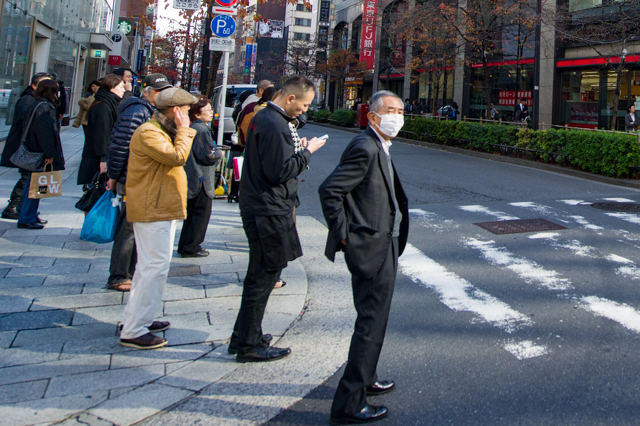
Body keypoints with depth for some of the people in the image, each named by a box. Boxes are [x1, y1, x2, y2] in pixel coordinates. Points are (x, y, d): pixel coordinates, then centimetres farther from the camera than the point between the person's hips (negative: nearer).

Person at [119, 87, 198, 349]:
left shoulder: (162, 131, 19)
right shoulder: (148, 133, -16)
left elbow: (176, 159, 18)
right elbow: (177, 156, -25)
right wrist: (183, 131, -15)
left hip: (161, 209, 12)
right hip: (152, 210, -12)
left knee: (149, 265, 16)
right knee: (155, 266, -12)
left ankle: (135, 319, 26)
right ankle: (133, 331, -9)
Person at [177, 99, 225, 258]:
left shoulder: (193, 128, 14)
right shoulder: (202, 130, -17)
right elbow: (208, 155, -20)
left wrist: (215, 152, 14)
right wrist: (220, 153, -2)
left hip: (193, 178, 10)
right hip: (202, 179, -10)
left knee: (192, 213, 17)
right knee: (201, 213, -2)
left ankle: (185, 246, 23)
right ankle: (191, 248, 3)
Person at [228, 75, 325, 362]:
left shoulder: (265, 117, 14)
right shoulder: (275, 126, -19)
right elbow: (279, 172, -23)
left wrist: (297, 150, 8)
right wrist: (306, 152, -12)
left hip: (261, 207, 11)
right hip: (269, 211, -11)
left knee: (262, 273, 18)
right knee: (264, 275, -2)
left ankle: (245, 336, 29)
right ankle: (249, 345, 8)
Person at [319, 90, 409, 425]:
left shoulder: (378, 148, 14)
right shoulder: (365, 148, -19)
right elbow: (329, 191, -25)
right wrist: (342, 236, -20)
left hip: (383, 246, 11)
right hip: (371, 249, -11)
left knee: (372, 319, 22)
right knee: (371, 322, -4)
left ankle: (363, 379, 40)